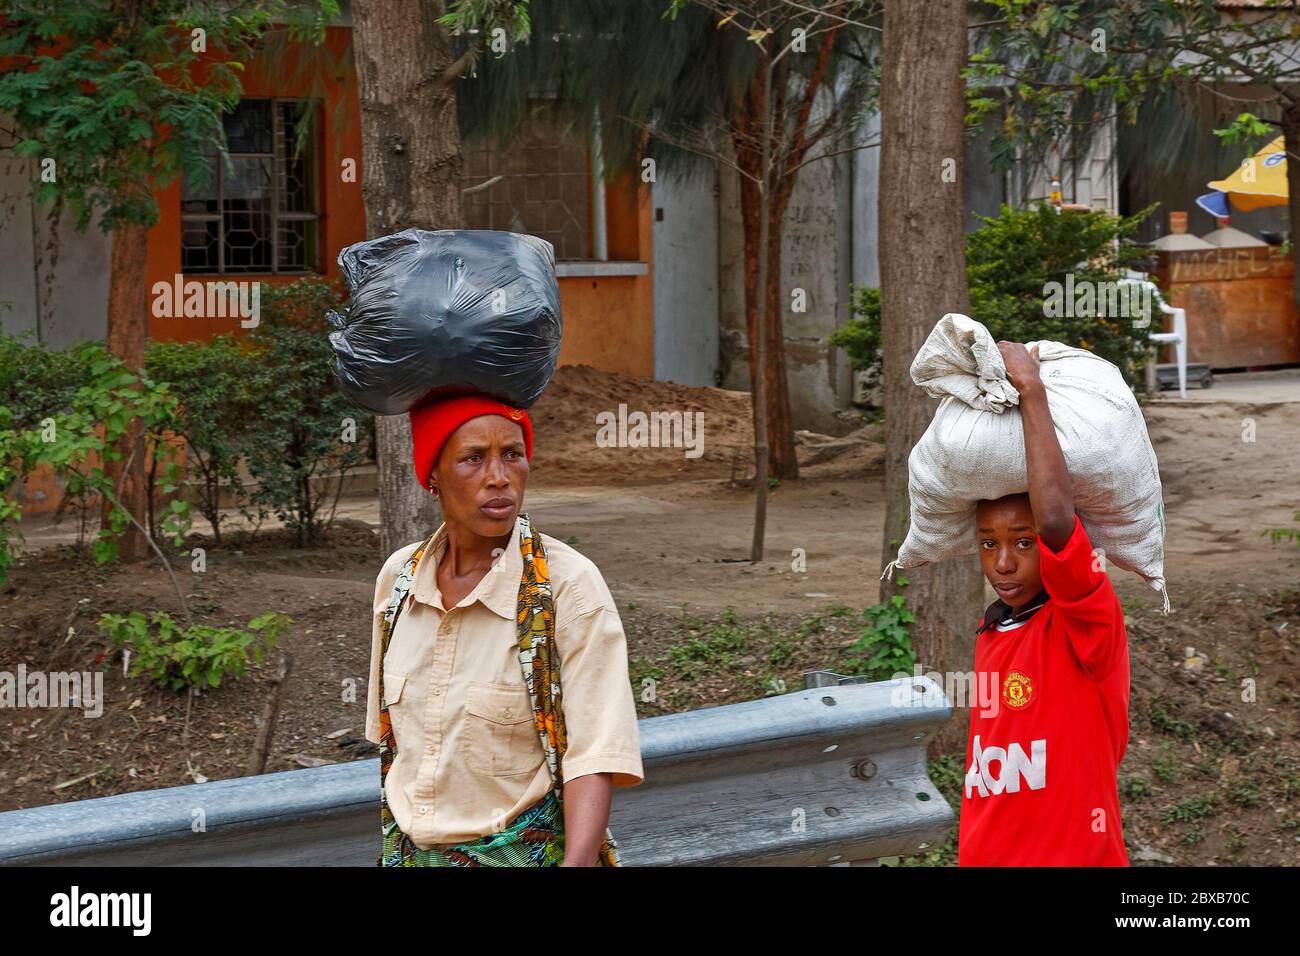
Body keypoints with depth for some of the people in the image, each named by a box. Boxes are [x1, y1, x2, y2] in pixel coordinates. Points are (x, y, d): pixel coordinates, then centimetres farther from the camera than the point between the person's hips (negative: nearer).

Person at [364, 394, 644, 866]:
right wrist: (394, 843, 11)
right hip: (408, 850, 4)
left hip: (525, 854, -4)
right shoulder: (398, 576, -2)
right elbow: (391, 736, 10)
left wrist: (578, 861, -32)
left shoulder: (570, 584, -16)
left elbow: (594, 757, -20)